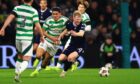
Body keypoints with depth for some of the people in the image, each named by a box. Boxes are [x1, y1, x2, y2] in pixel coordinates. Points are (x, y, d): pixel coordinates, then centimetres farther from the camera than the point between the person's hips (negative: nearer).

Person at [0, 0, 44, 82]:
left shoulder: (17, 8, 3)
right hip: (28, 38, -4)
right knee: (26, 60, -1)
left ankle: (17, 73, 19)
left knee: (20, 57, 25)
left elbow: (10, 17, -13)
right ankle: (19, 72, -27)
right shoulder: (34, 11, -5)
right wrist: (42, 36, 5)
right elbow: (37, 25, -9)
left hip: (18, 37, 4)